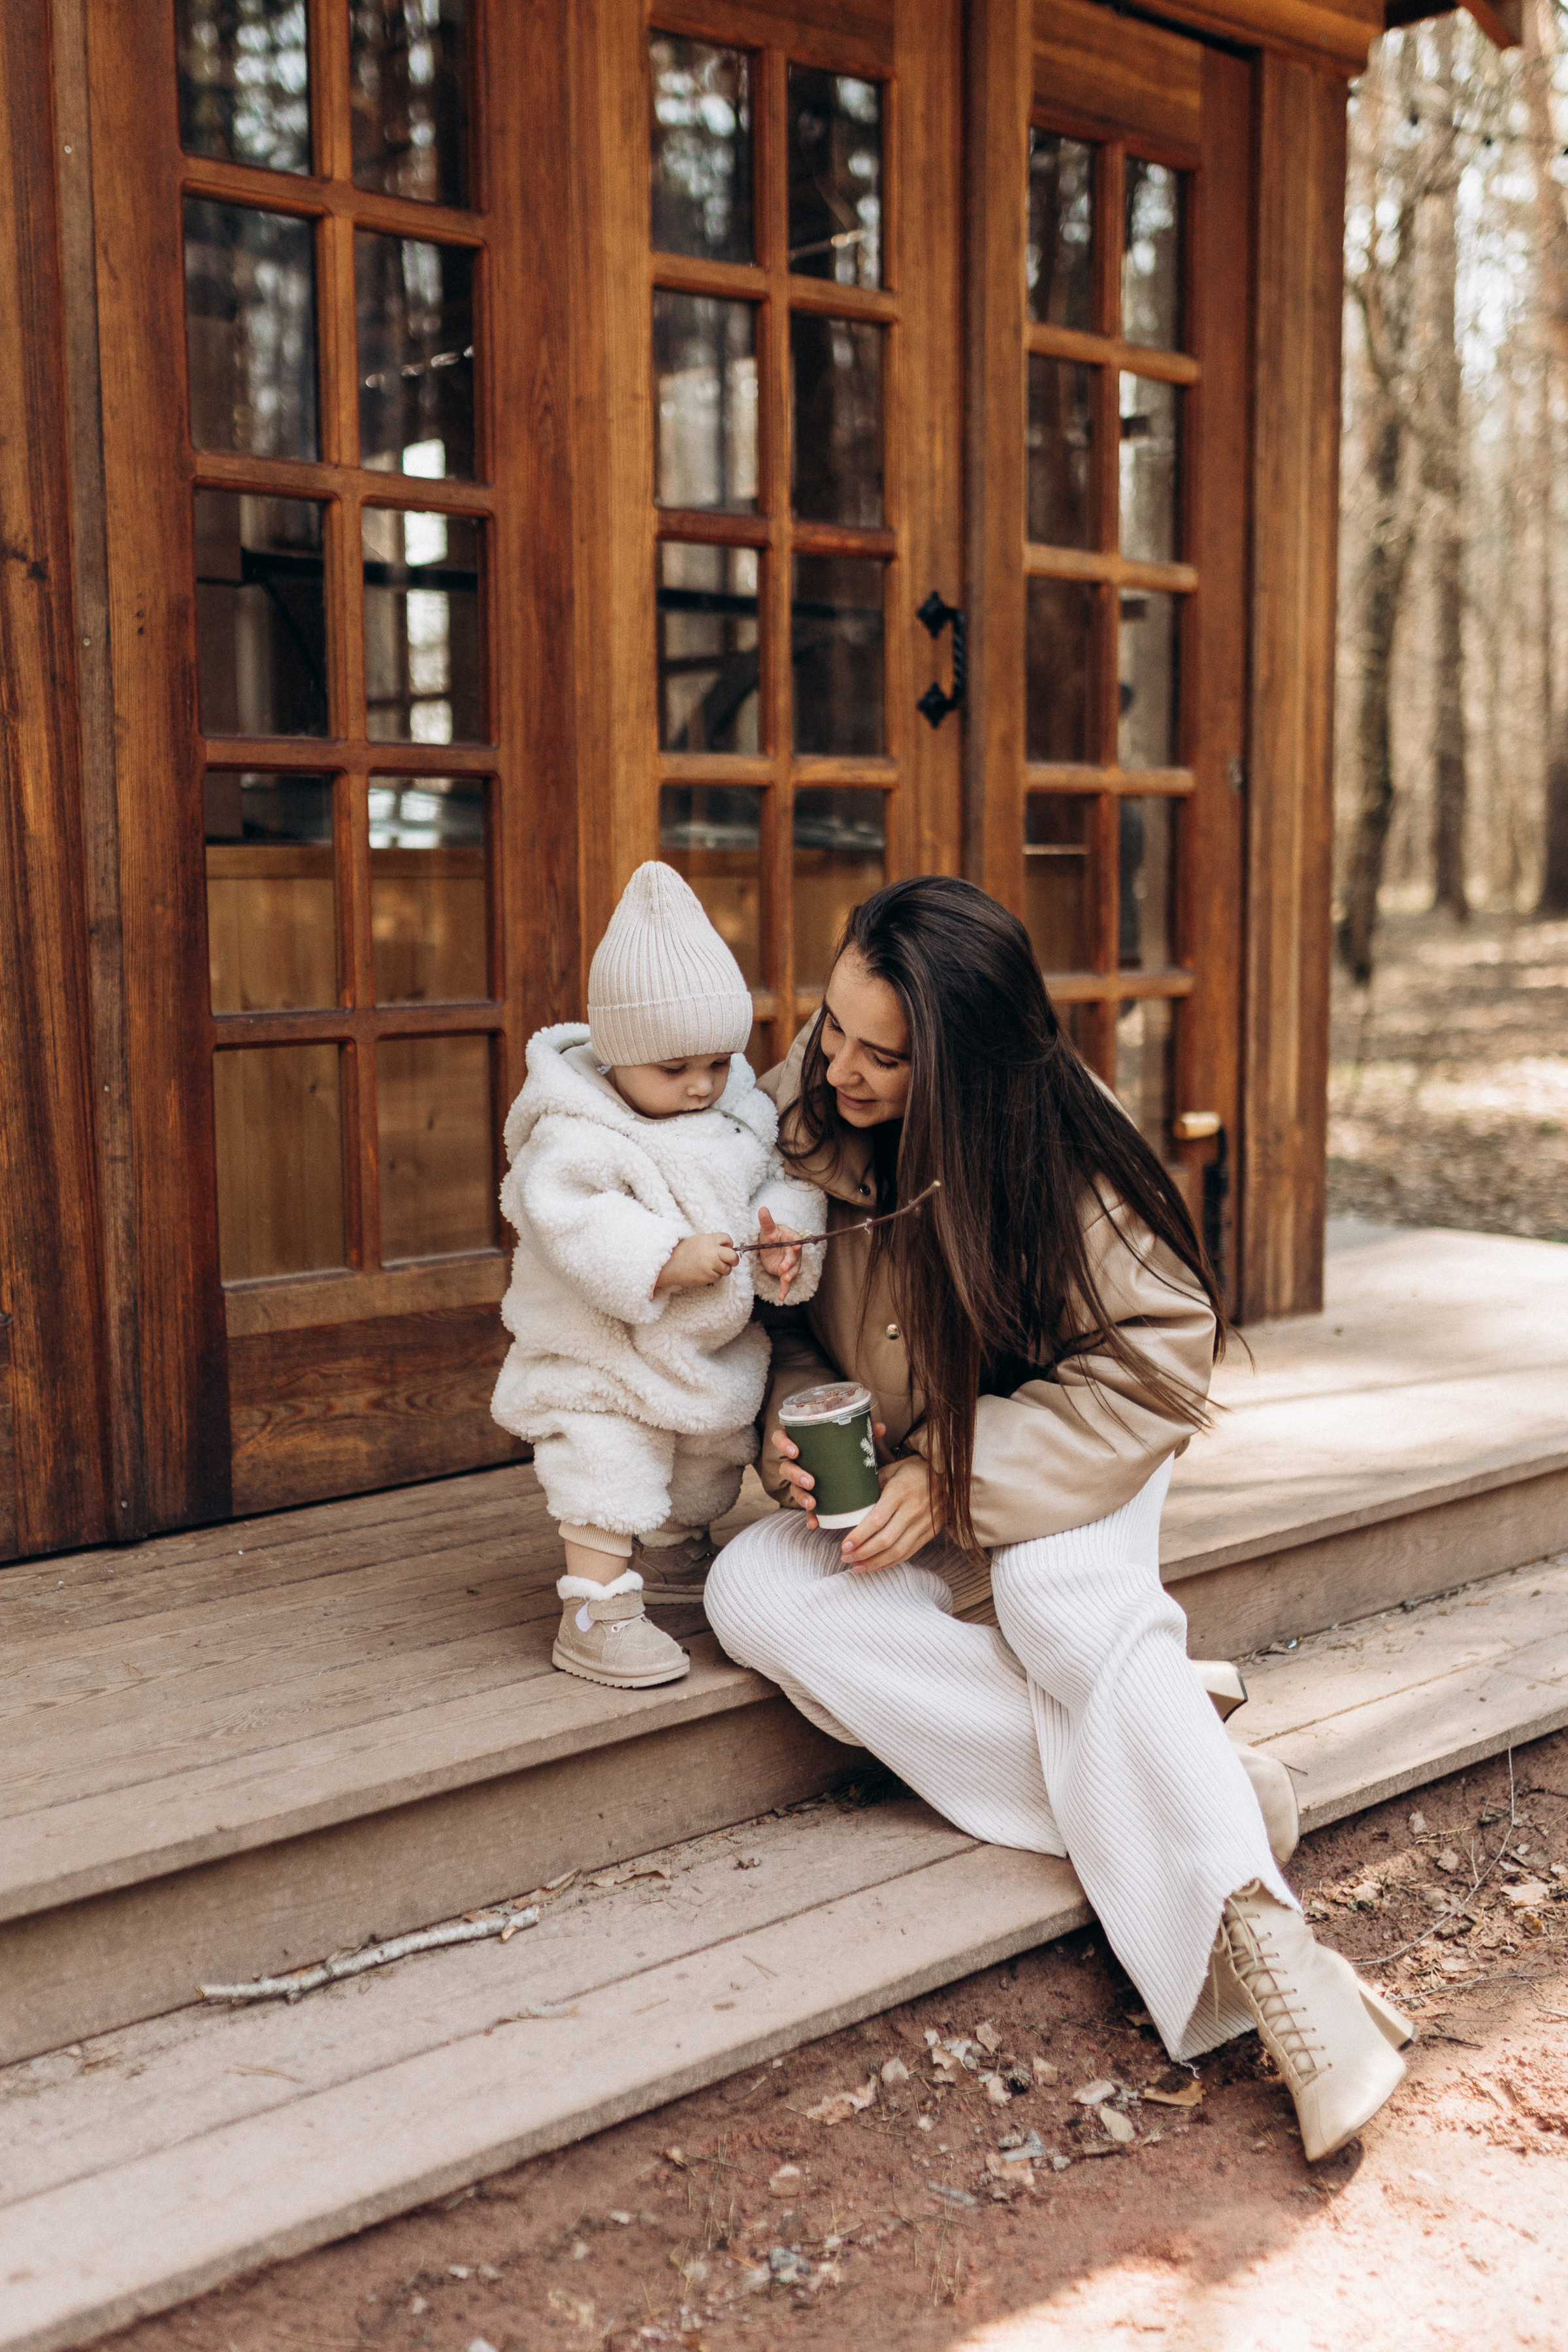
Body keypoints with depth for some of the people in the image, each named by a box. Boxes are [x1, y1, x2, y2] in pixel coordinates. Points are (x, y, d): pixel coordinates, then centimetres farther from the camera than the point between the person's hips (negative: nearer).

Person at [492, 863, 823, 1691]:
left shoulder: (739, 1111, -2)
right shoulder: (576, 1138, -24)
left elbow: (783, 1175, 3)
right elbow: (578, 1229, -32)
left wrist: (786, 1232, -19)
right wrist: (669, 1261, -39)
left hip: (712, 1350, 7)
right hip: (606, 1355, -7)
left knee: (707, 1463, 24)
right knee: (610, 1466, -14)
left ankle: (674, 1557, 49)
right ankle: (596, 1611, -4)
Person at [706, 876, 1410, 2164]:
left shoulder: (1059, 1158, -21)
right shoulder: (800, 1115, -11)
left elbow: (1158, 1360, -17)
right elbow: (784, 1320, 5)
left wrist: (956, 1476, -24)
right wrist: (793, 1421, -17)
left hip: (1059, 1462, -4)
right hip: (889, 1485, 4)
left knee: (1072, 1605, -36)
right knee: (750, 1595, -26)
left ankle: (1254, 1938, -46)